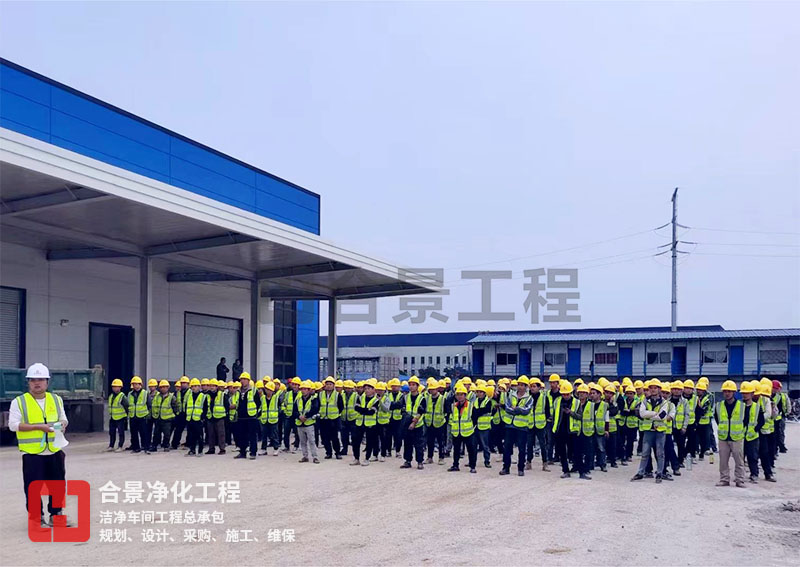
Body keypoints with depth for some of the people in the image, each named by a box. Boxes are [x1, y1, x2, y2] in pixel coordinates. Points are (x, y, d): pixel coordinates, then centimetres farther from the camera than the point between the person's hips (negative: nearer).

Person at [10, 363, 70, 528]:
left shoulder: (56, 400, 10)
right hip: (32, 453, -4)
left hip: (55, 452, 4)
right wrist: (38, 426, -19)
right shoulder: (19, 402, -4)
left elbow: (63, 419, 20)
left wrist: (63, 424, -5)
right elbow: (13, 425, -11)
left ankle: (56, 516, 26)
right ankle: (36, 519, 12)